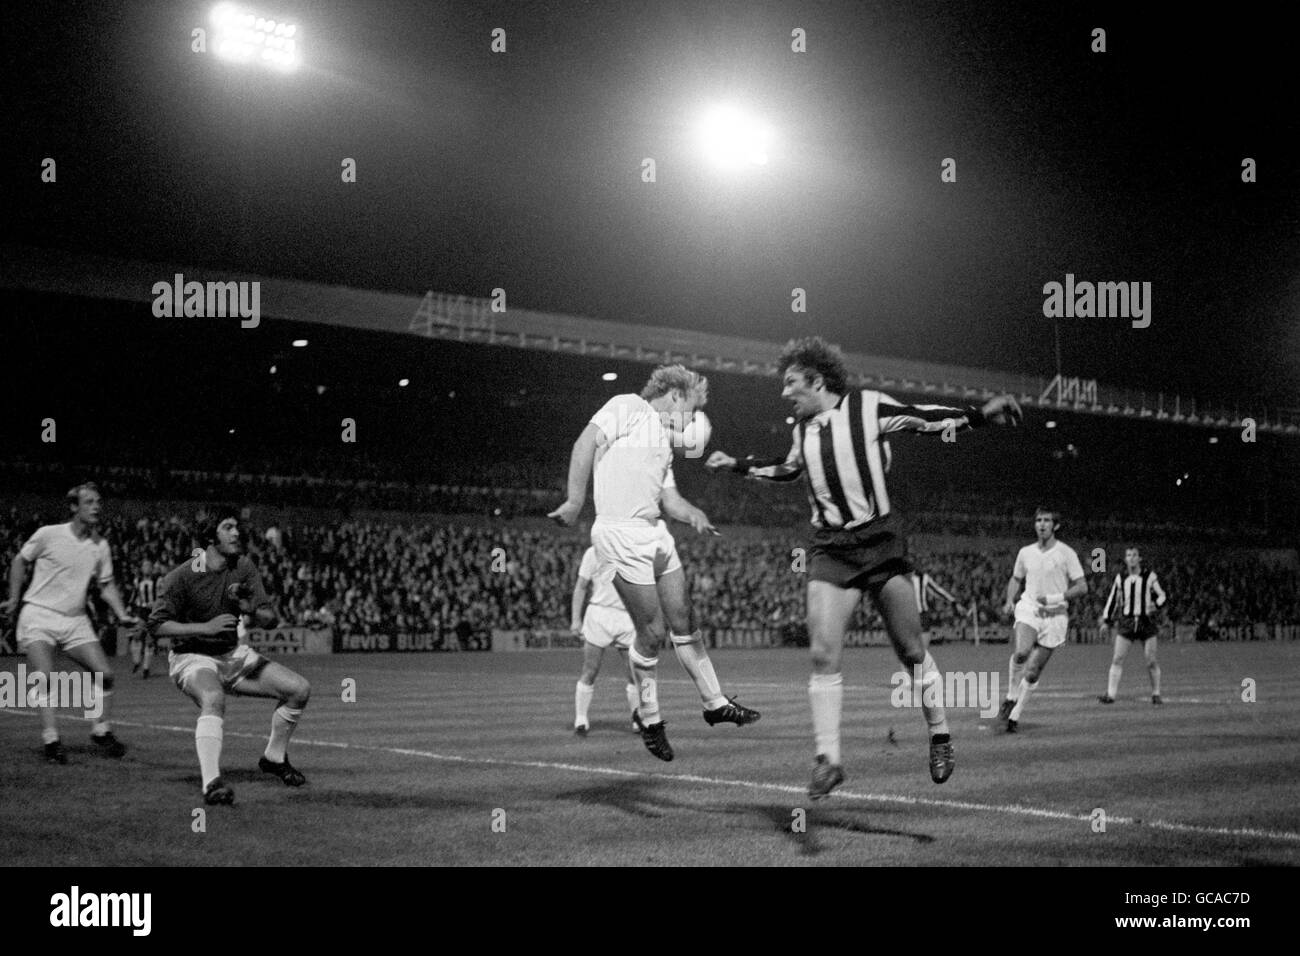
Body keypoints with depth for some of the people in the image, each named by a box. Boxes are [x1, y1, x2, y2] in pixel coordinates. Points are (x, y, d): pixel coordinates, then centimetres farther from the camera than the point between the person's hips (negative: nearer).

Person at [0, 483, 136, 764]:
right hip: (39, 614, -4)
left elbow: (106, 584, 12)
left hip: (76, 619, 4)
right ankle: (51, 740, -13)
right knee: (44, 677, -19)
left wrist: (122, 614, -1)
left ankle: (101, 732, 11)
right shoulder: (48, 535, -8)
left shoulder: (101, 545, 3)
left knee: (104, 673, -5)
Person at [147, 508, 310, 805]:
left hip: (233, 654, 6)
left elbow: (270, 620, -1)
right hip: (191, 656, -6)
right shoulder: (181, 576, -16)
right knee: (213, 699, -40)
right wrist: (206, 627, -26)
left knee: (300, 689, -3)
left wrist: (250, 608, -25)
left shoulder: (244, 567, -1)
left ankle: (274, 757, 18)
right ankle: (211, 784, -44)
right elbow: (156, 625, -17)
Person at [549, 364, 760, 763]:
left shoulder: (664, 438, 23)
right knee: (653, 631, -3)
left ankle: (714, 703, 23)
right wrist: (576, 500, -22)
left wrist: (694, 515, -2)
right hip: (622, 535, -8)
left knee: (683, 622, 12)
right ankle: (649, 717, 14)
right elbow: (585, 444, -13)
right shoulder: (628, 408, -2)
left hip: (656, 532, 9)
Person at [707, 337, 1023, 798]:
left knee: (912, 652, 2)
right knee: (823, 655, -10)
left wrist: (979, 415, -11)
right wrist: (738, 465, 28)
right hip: (829, 549, 4)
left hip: (880, 541, -4)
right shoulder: (803, 427, 11)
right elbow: (787, 467, 31)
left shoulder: (868, 406, -5)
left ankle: (940, 737, 21)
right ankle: (827, 758, -6)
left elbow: (926, 418, 0)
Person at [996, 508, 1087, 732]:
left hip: (1055, 616, -1)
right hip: (1029, 609, 1)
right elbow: (1016, 579, 23)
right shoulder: (1026, 553, 8)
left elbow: (1082, 587, -4)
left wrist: (1055, 598, -16)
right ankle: (1010, 699, -13)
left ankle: (1015, 716, 14)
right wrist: (1010, 601, 5)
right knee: (1022, 652, -30)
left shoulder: (1066, 553, -3)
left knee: (1032, 673, 0)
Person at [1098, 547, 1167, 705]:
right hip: (1127, 622, 2)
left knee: (1151, 661, -2)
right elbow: (1112, 599, 16)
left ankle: (1156, 694, 13)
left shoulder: (1149, 577, 1)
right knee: (1117, 659, -8)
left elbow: (1161, 596, 6)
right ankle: (1110, 694, -11)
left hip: (1146, 622, -2)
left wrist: (1155, 604, -16)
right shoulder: (1120, 579, 8)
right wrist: (1105, 620, 11)